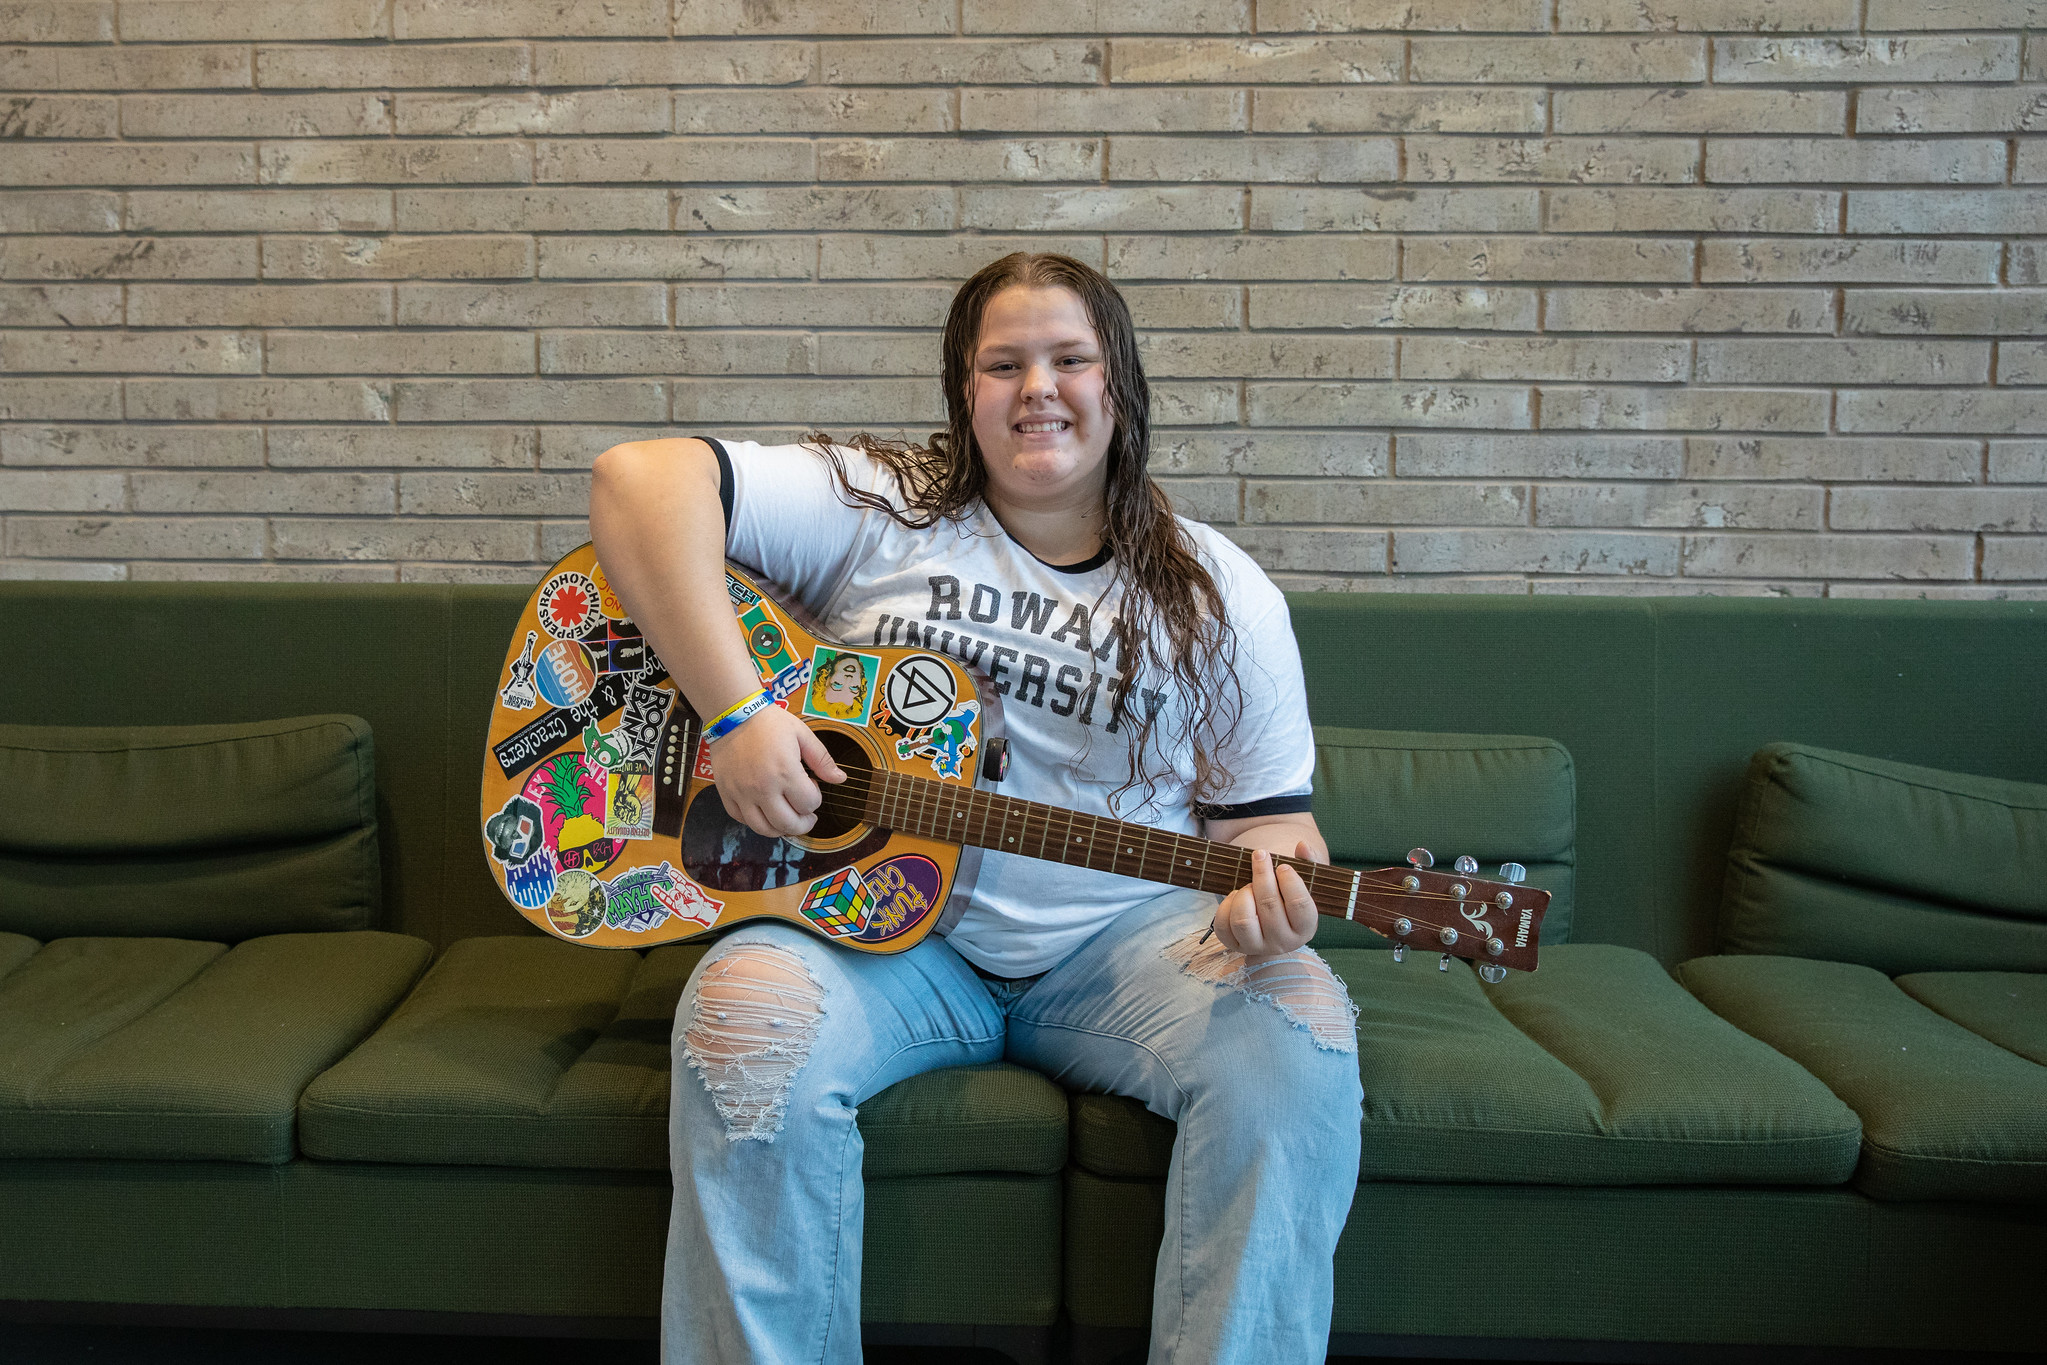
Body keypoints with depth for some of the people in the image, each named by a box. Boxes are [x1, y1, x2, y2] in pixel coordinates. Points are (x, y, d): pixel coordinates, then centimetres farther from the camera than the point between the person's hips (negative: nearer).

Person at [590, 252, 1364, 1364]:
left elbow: (1261, 811, 9)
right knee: (745, 1013, -31)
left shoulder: (1217, 597, 5)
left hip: (1123, 939, 2)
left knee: (1297, 1038, -26)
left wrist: (1274, 887, -17)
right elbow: (640, 479, -11)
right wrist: (737, 714, -23)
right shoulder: (876, 507, 0)